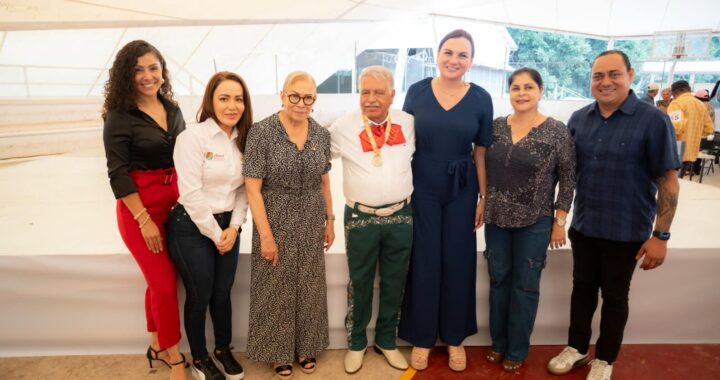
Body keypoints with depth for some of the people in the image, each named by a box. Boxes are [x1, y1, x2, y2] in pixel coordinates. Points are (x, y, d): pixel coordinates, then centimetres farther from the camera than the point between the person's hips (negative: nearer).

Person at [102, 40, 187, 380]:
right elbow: (118, 173, -13)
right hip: (139, 207, -5)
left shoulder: (172, 109, 6)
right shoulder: (119, 116, -10)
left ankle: (157, 346, 34)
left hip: (174, 203, 5)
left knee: (160, 279, 15)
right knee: (166, 283, -1)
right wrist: (144, 220, -15)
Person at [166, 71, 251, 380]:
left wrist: (234, 227, -5)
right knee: (199, 296, 10)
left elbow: (244, 189, 5)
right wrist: (215, 233, -13)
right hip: (192, 228, -5)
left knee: (223, 293, 16)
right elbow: (191, 193, -19)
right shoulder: (193, 137, -16)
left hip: (227, 226, 5)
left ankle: (223, 350, 39)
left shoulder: (243, 139, 2)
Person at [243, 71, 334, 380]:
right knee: (276, 288, 9)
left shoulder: (321, 134, 1)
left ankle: (306, 346, 35)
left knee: (309, 286, 15)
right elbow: (253, 188, -14)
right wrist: (266, 235, -16)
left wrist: (329, 220, 9)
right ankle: (279, 351, 30)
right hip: (276, 222, -4)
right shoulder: (261, 132, -14)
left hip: (311, 223, 4)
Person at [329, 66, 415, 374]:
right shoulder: (343, 126, -6)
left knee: (394, 284, 15)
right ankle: (356, 343, 32)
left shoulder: (409, 123, 1)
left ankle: (386, 341, 35)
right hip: (360, 218, -2)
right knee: (360, 284, 11)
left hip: (401, 216, 3)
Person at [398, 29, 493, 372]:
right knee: (424, 260, 7)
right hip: (421, 187, 0)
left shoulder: (480, 99, -2)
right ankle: (421, 337, 24)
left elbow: (481, 152, 2)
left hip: (461, 191, 1)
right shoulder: (416, 92, -2)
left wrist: (483, 196, 1)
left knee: (458, 261, 9)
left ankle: (454, 337, 28)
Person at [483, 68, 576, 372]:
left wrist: (560, 221, -7)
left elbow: (568, 179, -5)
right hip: (496, 219, 3)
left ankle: (517, 350, 27)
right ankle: (498, 342, 32)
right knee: (498, 280, 13)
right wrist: (481, 206, 5)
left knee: (525, 286, 8)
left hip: (535, 222, -3)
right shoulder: (496, 126, 2)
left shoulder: (557, 131, -8)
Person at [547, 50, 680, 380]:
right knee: (582, 288, 17)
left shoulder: (653, 120, -12)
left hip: (627, 232, -4)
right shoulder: (578, 119, 1)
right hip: (583, 226, 4)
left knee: (614, 296, 12)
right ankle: (577, 348, 37)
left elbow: (668, 181, -12)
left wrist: (660, 235, -14)